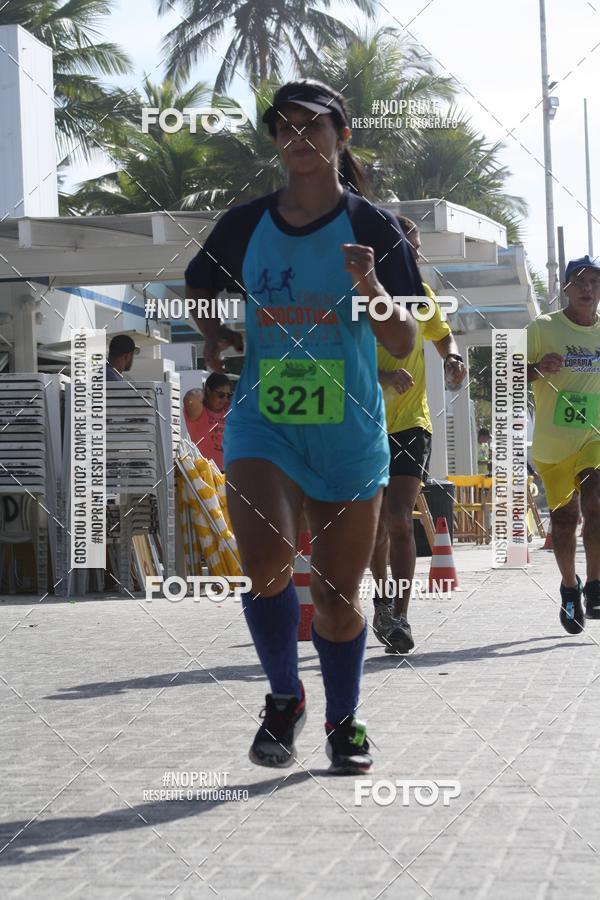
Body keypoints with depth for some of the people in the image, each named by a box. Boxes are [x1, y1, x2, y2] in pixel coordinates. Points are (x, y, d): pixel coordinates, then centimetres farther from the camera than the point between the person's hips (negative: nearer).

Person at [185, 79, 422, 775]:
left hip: (349, 436, 0)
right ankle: (284, 697, 2)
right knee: (266, 561, -23)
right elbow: (197, 288, 22)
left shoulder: (372, 229, -3)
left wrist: (371, 286, -24)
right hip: (262, 424, 0)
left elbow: (403, 344, -6)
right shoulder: (244, 224, 3)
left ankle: (343, 721, 31)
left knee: (338, 594, 7)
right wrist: (215, 337, 2)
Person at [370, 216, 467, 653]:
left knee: (398, 518, -14)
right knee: (375, 523, 8)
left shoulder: (421, 294, 6)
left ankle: (399, 616, -11)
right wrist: (381, 376, -30)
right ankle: (383, 599, 30)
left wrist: (454, 357, 4)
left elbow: (442, 334, 26)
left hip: (411, 423, 1)